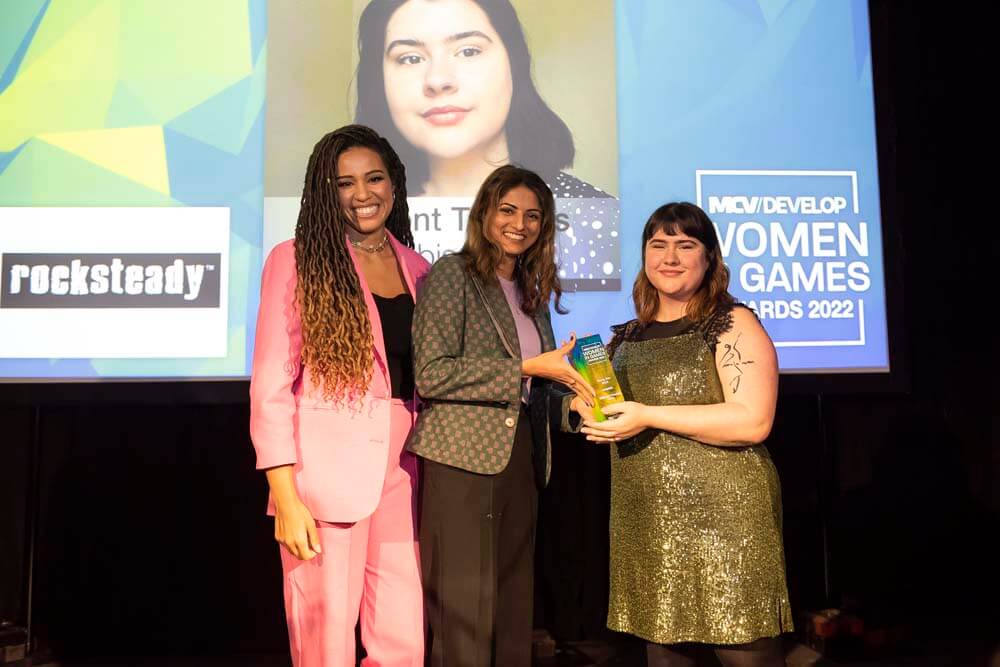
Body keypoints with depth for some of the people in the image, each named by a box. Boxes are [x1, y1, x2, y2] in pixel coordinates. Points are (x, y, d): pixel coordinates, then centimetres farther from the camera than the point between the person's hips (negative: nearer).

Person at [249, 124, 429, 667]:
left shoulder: (417, 269, 12)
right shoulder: (296, 260, -1)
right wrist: (285, 496, -12)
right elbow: (271, 384, -6)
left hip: (401, 471, 4)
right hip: (326, 473, -4)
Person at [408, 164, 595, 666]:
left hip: (519, 457, 7)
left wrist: (567, 371, 3)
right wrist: (527, 368, -15)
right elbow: (431, 374, -15)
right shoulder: (453, 273, -5)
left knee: (513, 604, 12)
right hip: (464, 460, -7)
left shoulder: (532, 289, 17)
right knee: (464, 611, -2)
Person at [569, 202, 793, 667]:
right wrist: (586, 408, 3)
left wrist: (648, 416, -19)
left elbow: (753, 421, -17)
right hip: (645, 529, 6)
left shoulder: (731, 324, -5)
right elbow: (605, 405, 26)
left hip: (722, 519, -6)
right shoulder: (628, 336, 14)